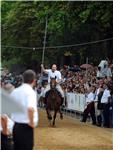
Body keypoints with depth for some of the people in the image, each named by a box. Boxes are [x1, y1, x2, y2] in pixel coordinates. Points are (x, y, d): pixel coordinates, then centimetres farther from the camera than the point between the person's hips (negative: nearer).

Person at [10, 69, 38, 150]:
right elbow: (30, 108, -31)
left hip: (16, 126, 7)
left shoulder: (15, 91, 7)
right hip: (26, 127, -7)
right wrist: (32, 122, -18)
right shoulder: (30, 92, -15)